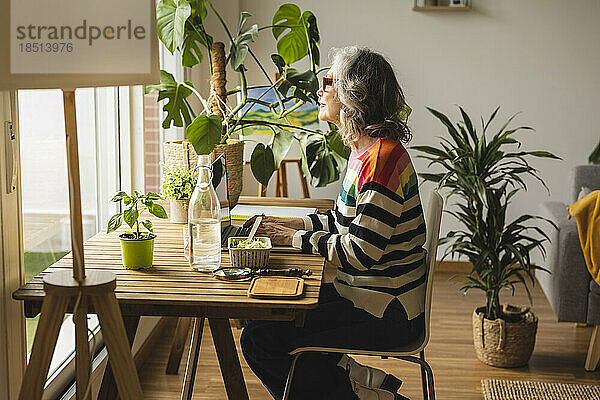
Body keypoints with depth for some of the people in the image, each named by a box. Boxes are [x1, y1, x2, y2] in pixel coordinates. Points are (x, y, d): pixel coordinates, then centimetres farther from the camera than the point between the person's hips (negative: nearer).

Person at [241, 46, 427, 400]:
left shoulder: (382, 158, -22)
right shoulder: (366, 149, 9)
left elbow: (361, 252, -23)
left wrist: (298, 238, -11)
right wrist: (298, 223, 9)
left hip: (385, 315, -10)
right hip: (366, 295, 10)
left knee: (261, 342, -10)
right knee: (261, 316, 12)